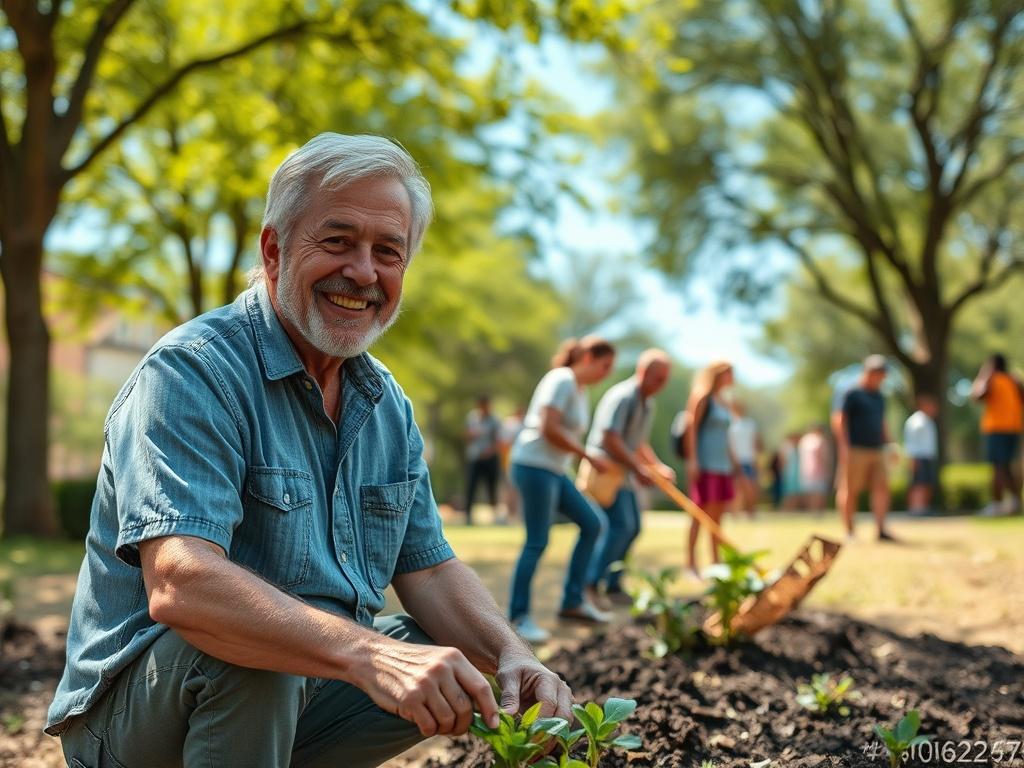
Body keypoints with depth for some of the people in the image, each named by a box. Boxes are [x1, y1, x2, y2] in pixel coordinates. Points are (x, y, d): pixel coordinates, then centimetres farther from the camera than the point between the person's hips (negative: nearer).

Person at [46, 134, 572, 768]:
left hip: (302, 693, 7)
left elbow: (430, 572, 7)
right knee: (256, 655, -35)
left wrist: (512, 656, -14)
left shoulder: (388, 406, 6)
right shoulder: (192, 372, -20)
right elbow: (179, 585, -34)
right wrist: (366, 655, -45)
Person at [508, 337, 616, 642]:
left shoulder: (580, 390, 16)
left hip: (554, 471, 10)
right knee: (537, 543, -8)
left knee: (592, 522, 9)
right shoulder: (562, 380, -12)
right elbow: (548, 428, -21)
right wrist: (588, 456, -17)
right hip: (534, 466, -10)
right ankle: (518, 617, 1)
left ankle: (573, 601, 14)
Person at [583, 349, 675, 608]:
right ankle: (590, 584, -15)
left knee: (632, 527, 10)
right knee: (620, 525, -18)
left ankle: (612, 586, 17)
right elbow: (609, 439, -25)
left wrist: (659, 467, 10)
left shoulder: (647, 404, 14)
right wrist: (638, 469, -22)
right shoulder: (622, 397, -17)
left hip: (623, 472, 10)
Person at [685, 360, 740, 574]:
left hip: (722, 465, 8)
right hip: (705, 465, -8)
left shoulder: (723, 401, 17)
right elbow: (691, 428, -12)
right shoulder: (702, 398, -7)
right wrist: (693, 460, -19)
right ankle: (691, 563, -3)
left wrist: (732, 459, 22)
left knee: (717, 516, 9)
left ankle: (716, 561, 14)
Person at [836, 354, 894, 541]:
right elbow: (841, 420, -8)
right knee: (851, 490, -2)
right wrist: (845, 448, -16)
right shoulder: (852, 394, -4)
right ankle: (849, 531, 3)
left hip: (877, 451, 7)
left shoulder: (879, 397, 19)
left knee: (882, 487, -4)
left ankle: (881, 529, -6)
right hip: (856, 450, -7)